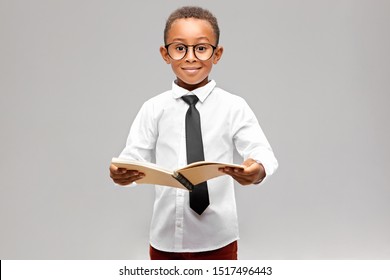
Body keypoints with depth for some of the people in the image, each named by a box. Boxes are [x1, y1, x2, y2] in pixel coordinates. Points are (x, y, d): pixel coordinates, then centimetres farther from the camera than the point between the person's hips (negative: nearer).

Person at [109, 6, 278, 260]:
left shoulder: (233, 107, -5)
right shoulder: (154, 109, 0)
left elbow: (262, 153, -11)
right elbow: (136, 156, -2)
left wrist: (258, 169, -33)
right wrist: (123, 173, -25)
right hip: (165, 237, 2)